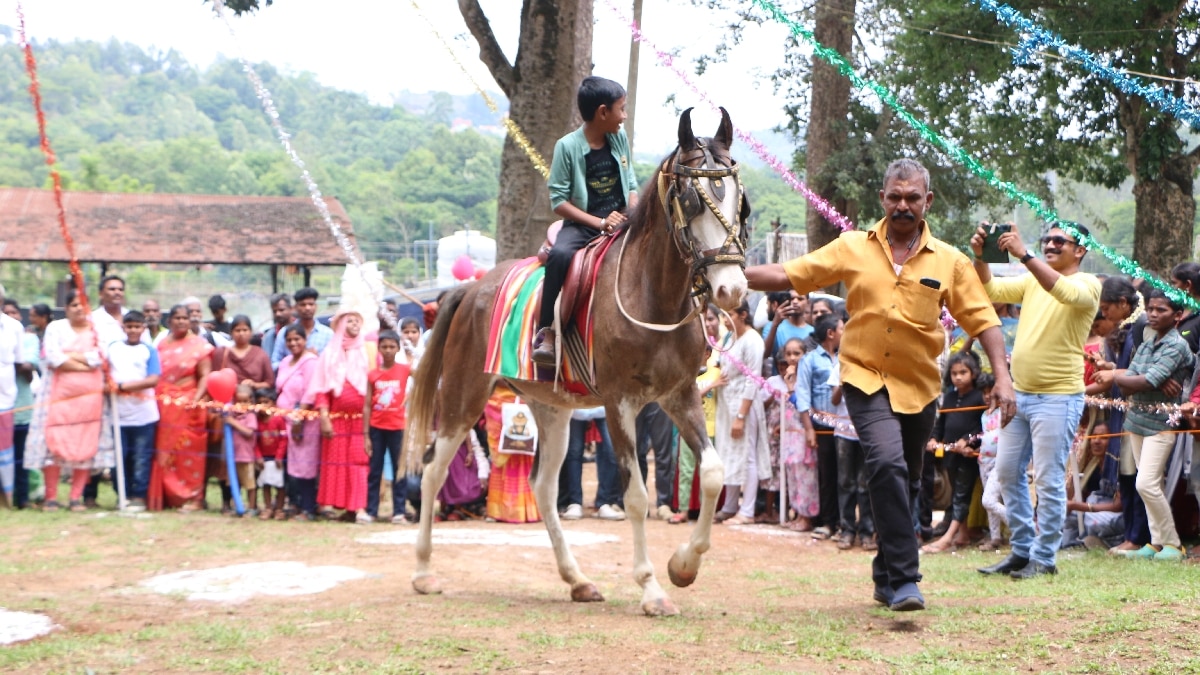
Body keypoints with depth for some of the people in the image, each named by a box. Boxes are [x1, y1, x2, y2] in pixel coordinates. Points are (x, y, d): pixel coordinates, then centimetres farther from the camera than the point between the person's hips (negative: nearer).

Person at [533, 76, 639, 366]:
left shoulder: (620, 139, 8)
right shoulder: (568, 146, -7)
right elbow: (558, 201, -8)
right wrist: (600, 222, -16)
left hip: (621, 224, 5)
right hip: (582, 225, -5)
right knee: (560, 254, -35)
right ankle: (546, 334, -29)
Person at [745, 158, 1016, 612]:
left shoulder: (949, 261, 3)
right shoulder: (852, 249, 1)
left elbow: (981, 319, 2)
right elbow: (789, 276, 1)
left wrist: (1002, 376, -9)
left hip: (919, 386, 3)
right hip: (866, 379, -2)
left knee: (905, 484, 14)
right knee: (888, 464, -24)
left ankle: (887, 578, 32)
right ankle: (904, 578, -21)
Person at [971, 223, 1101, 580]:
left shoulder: (1087, 284, -6)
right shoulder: (1032, 280, 14)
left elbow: (1065, 292, -28)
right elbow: (991, 290, 4)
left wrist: (1023, 255, -34)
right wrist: (980, 256, -14)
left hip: (1058, 397, -7)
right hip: (1019, 392, 7)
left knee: (1048, 480, -4)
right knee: (1007, 471, 10)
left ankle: (1044, 559, 4)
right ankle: (1021, 550, 19)